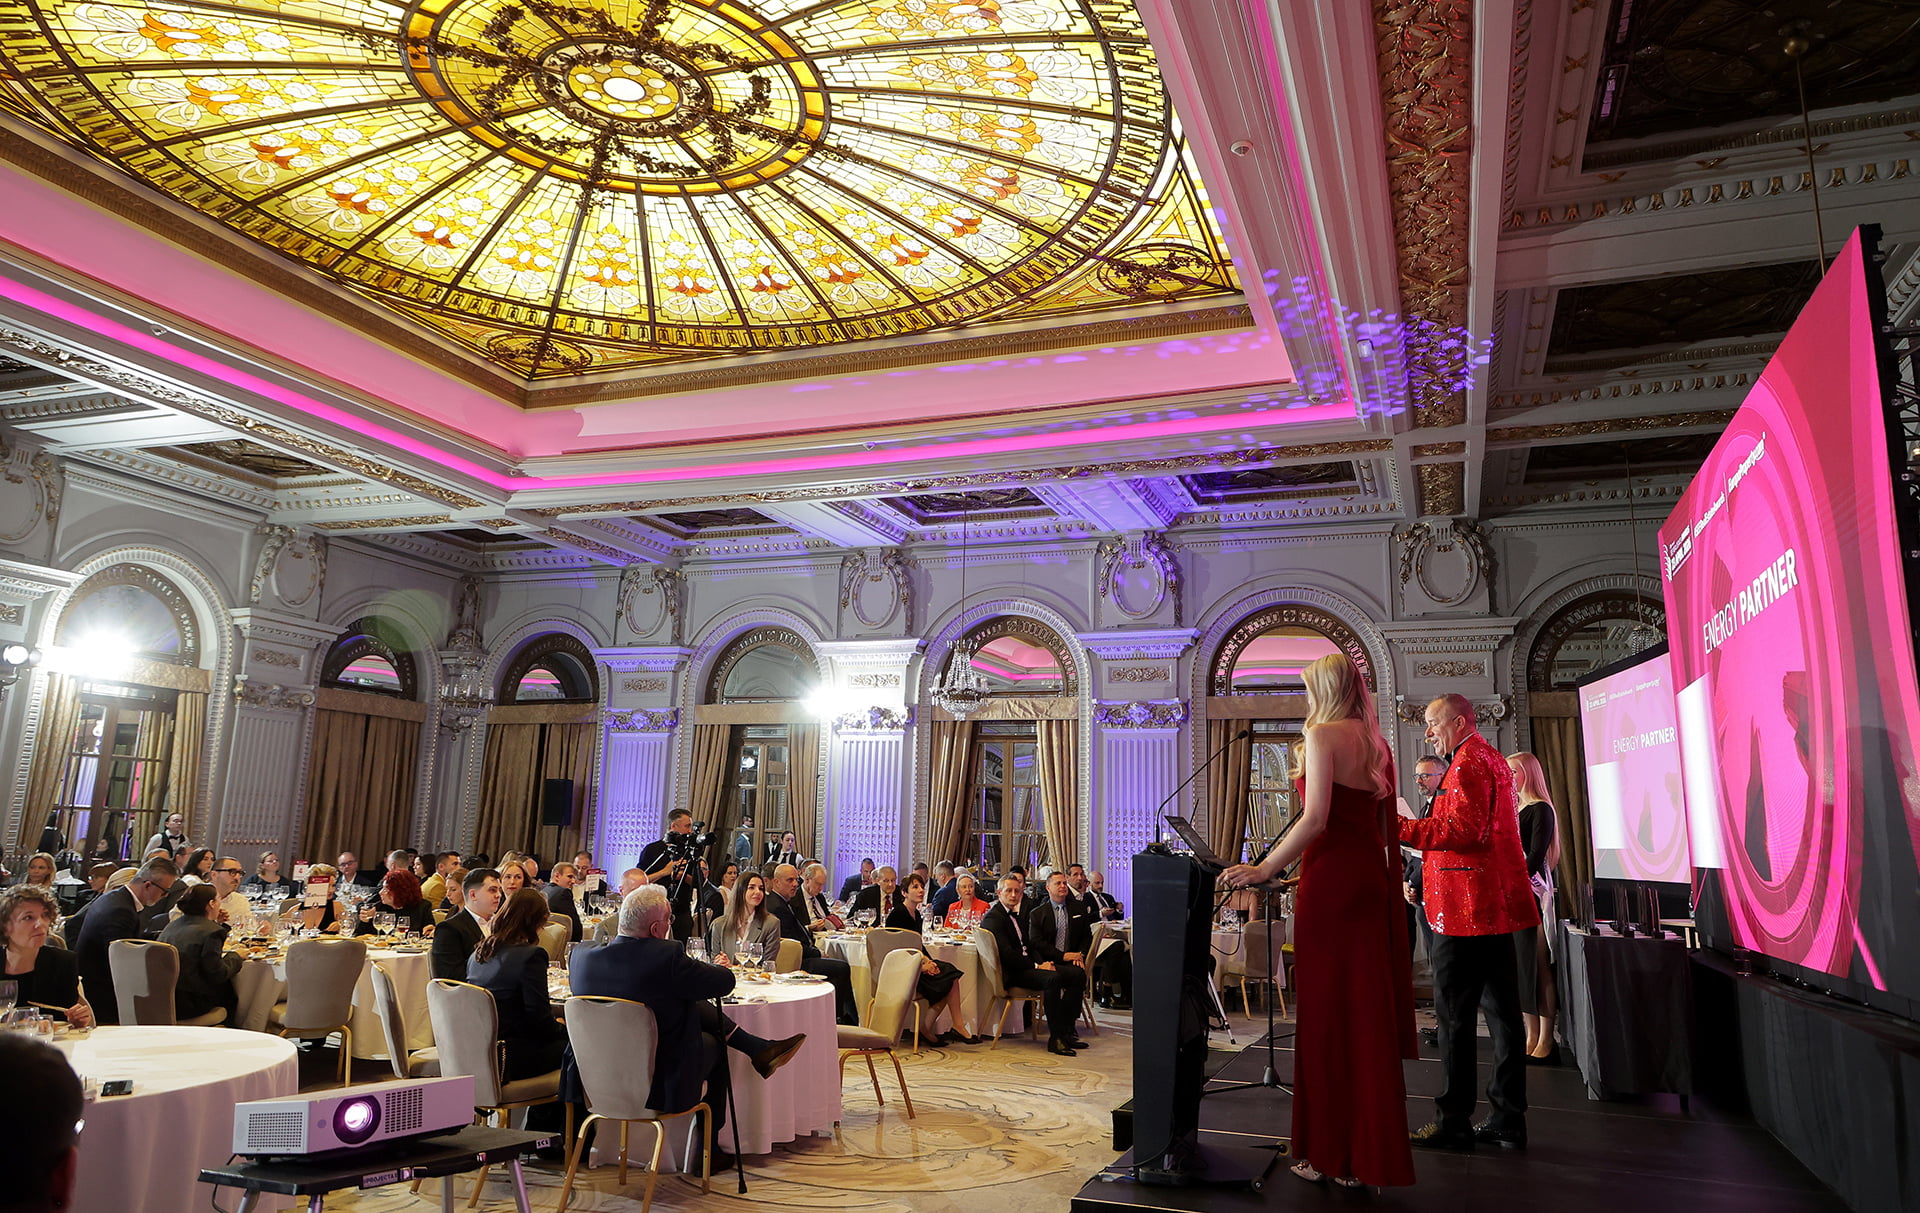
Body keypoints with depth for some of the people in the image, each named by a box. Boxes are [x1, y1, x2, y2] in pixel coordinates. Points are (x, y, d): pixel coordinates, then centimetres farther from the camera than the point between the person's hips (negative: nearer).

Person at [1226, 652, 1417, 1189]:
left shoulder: (1323, 734, -9)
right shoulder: (1375, 743, 14)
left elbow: (1315, 820, -19)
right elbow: (1383, 824, 16)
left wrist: (1265, 869, -12)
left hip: (1332, 881, -8)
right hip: (1371, 877, 8)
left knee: (1328, 1013, -1)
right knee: (1367, 1012, 11)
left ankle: (1334, 1154, 6)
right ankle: (1369, 1150, 19)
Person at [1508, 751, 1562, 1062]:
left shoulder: (1541, 809, -5)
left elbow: (1535, 857, -13)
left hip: (1532, 891, -8)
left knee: (1537, 965, -4)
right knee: (1519, 965, 7)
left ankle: (1546, 1040, 1)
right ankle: (1531, 1036, 12)